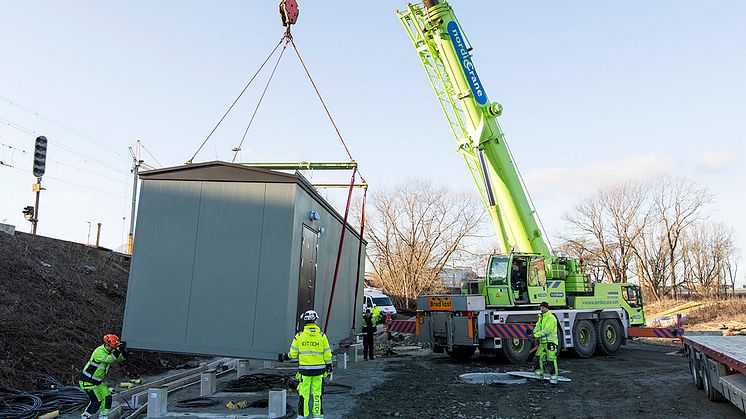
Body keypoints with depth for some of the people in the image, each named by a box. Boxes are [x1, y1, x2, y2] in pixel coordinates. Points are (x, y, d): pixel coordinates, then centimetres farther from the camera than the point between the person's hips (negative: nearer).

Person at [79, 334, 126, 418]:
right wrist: (118, 350, -46)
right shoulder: (99, 352, -27)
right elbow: (109, 359, -39)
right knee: (96, 401, -11)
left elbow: (119, 360, 4)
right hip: (88, 381, -9)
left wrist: (123, 353, -16)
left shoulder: (110, 352, 0)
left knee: (107, 397, 3)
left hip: (98, 381, 9)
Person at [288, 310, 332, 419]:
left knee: (304, 393, 7)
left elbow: (293, 354, -1)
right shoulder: (322, 336, -3)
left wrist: (288, 355, 21)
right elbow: (327, 353, 0)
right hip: (319, 369, 1)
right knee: (317, 392, 11)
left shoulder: (299, 336, -4)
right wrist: (329, 365, 13)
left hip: (304, 369, -1)